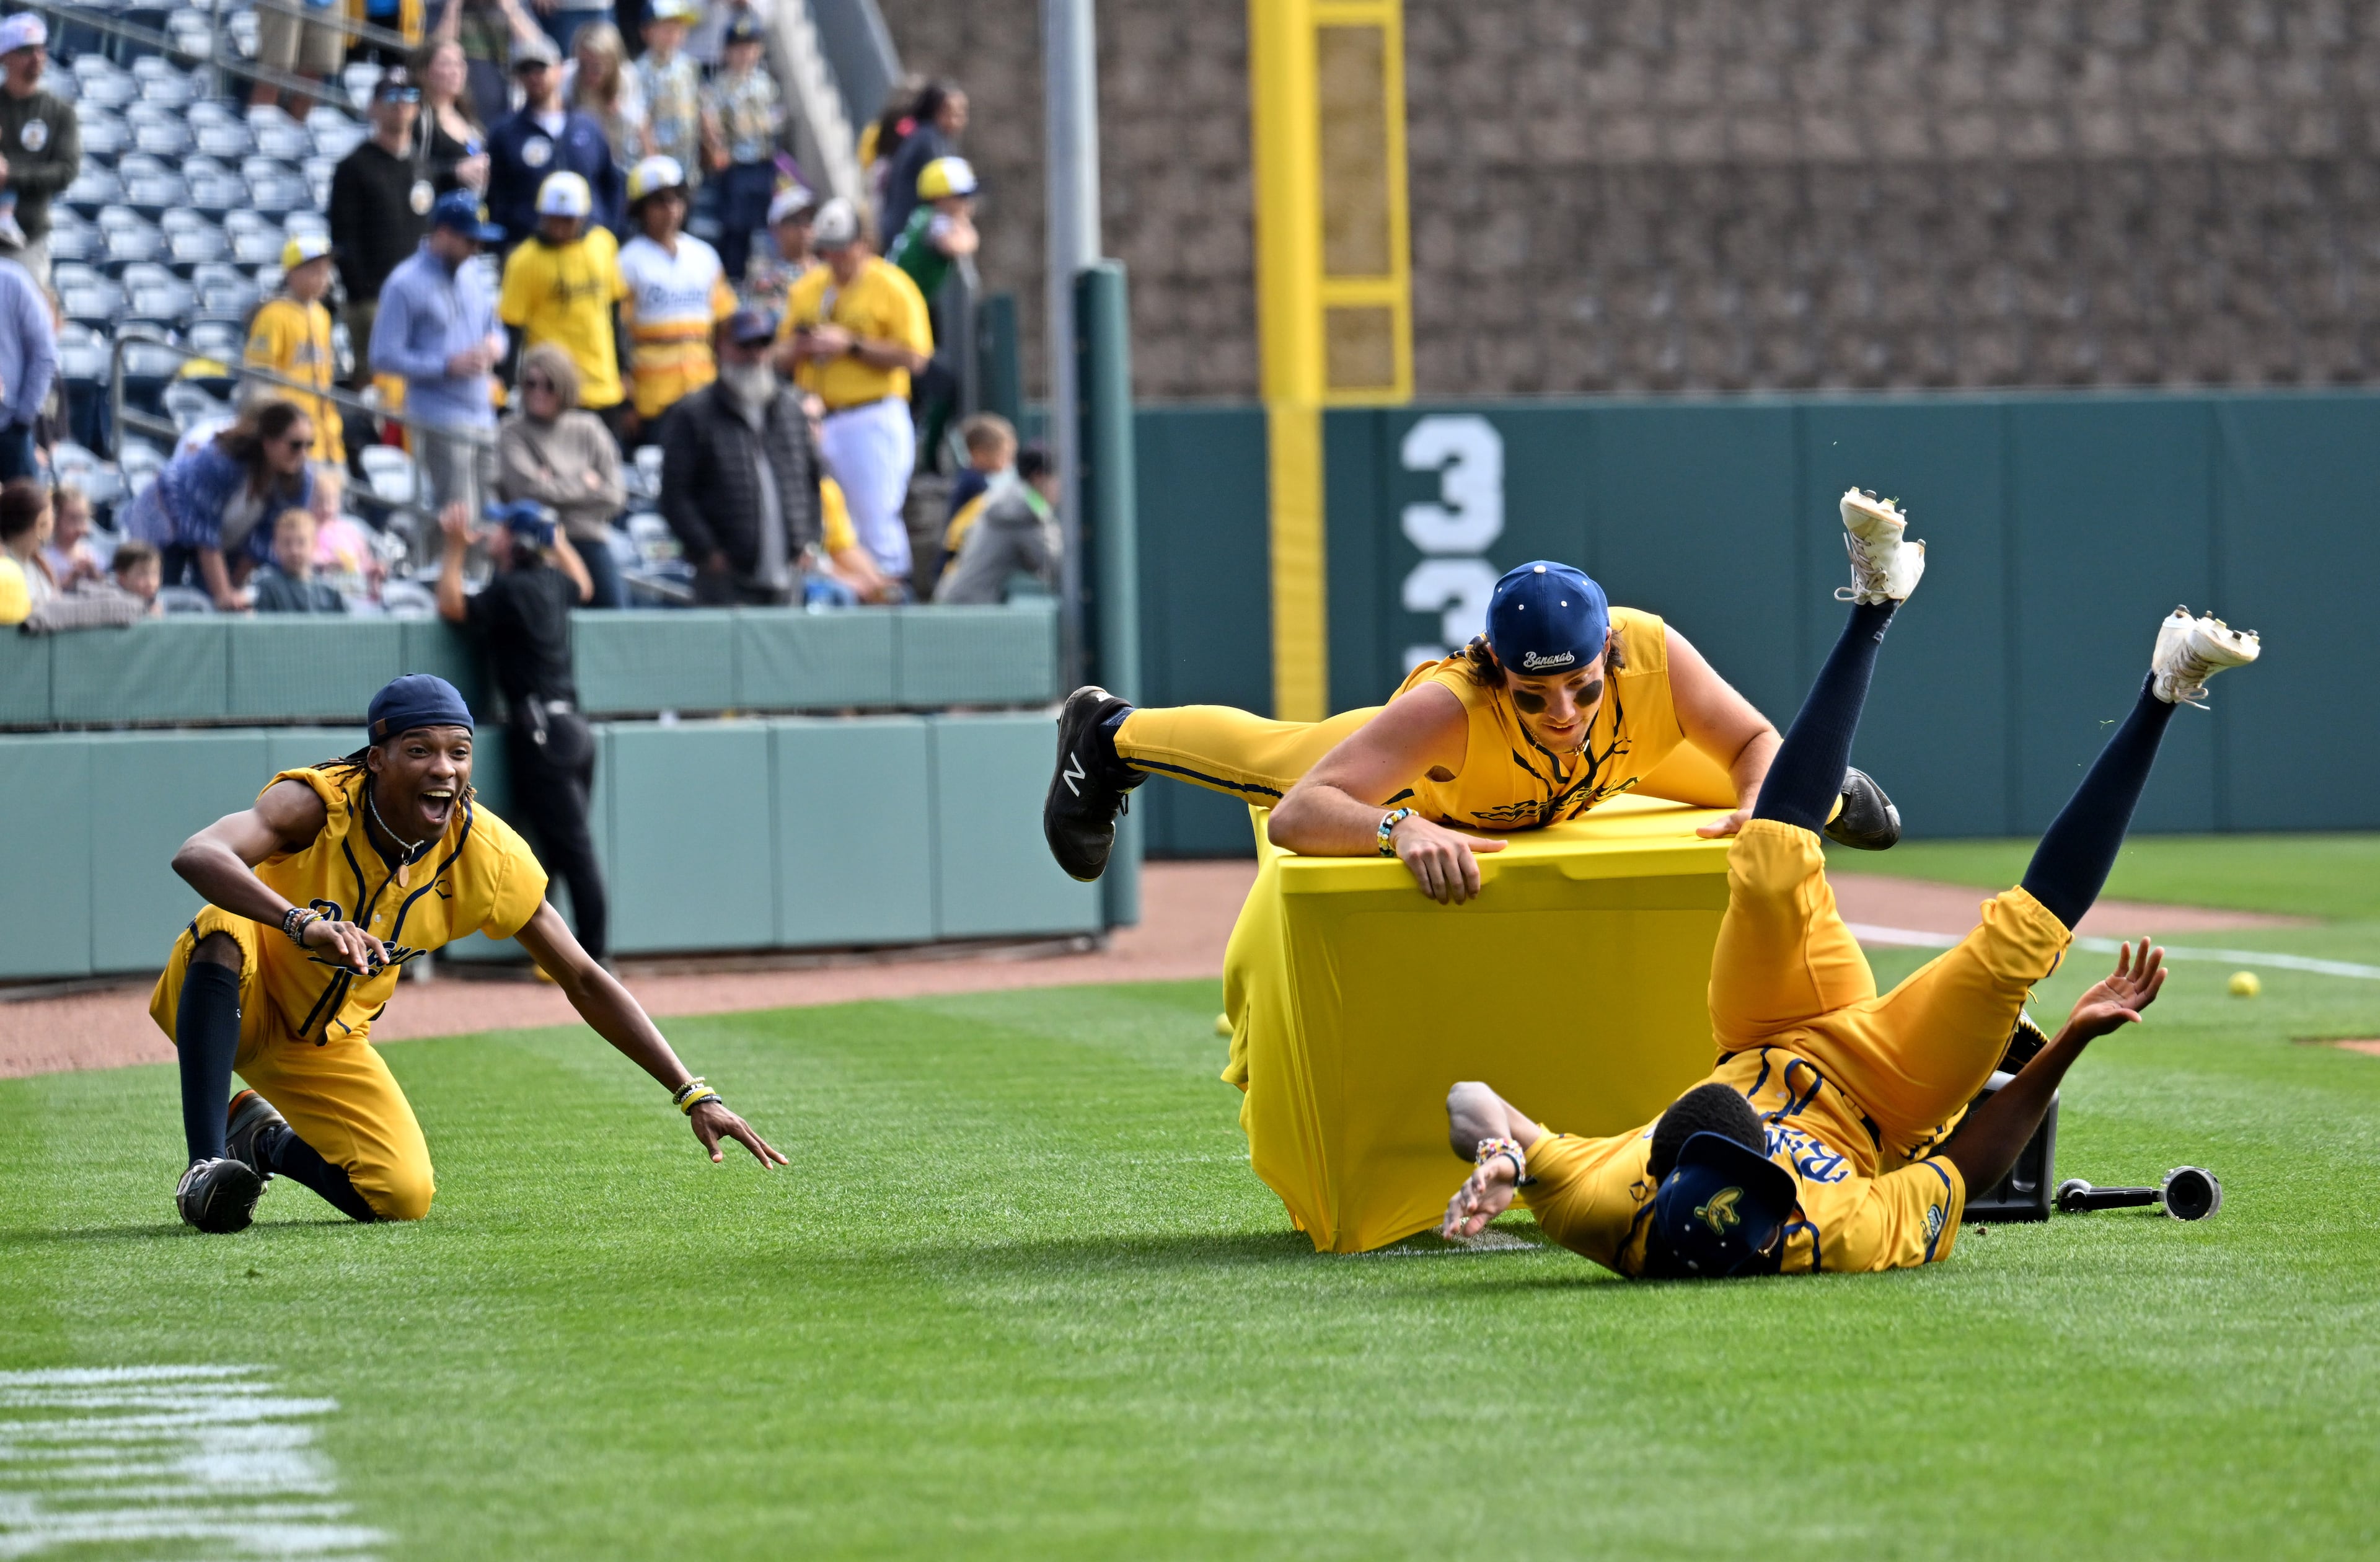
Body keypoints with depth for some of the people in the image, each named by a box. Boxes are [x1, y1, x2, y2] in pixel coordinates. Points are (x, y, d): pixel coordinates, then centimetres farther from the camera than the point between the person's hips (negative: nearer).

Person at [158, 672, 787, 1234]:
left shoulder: (487, 856, -18)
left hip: (328, 1044, 4)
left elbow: (585, 981, -11)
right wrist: (303, 924, -66)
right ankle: (209, 1162, -33)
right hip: (236, 1004, -4)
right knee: (224, 932, -37)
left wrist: (694, 1096, -17)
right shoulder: (318, 804, -29)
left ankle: (263, 1140, 18)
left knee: (403, 1197, -11)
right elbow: (197, 856, -48)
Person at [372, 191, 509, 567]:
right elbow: (384, 356, -11)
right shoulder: (406, 284, -8)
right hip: (440, 419, -7)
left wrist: (495, 345, 1)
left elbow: (494, 326, 27)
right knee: (460, 519, -13)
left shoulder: (470, 275, 15)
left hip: (482, 416, 7)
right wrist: (449, 365, -15)